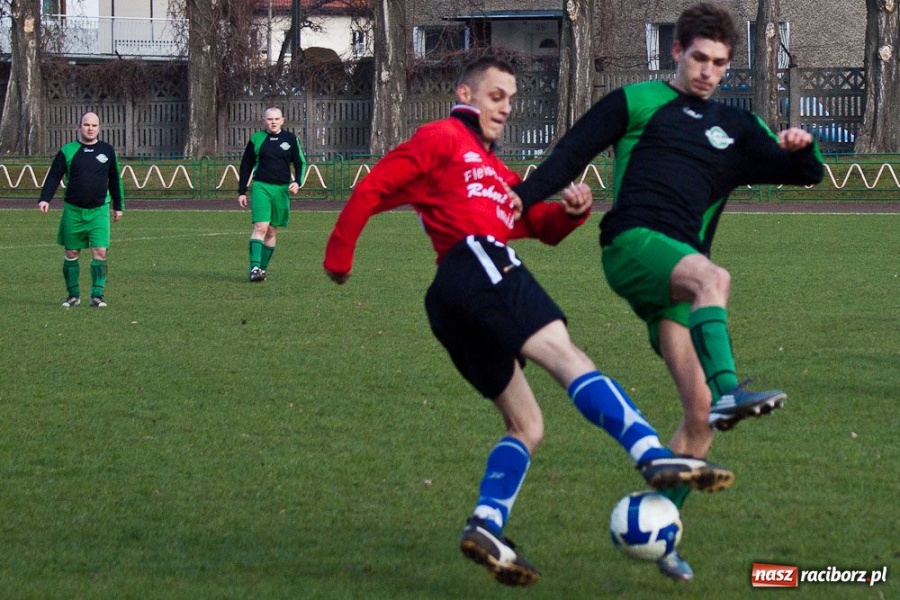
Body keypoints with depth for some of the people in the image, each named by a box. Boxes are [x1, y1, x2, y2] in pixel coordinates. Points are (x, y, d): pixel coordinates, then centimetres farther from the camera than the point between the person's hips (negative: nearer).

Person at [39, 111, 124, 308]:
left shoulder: (107, 151, 6)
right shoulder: (68, 151, 2)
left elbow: (114, 180, 15)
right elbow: (54, 176, 0)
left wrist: (118, 206, 17)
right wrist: (45, 199, -14)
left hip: (99, 211, 0)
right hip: (73, 210, 0)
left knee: (100, 252, -11)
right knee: (71, 253, 6)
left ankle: (97, 295, -7)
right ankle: (73, 295, 18)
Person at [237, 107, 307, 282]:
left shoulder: (290, 139, 6)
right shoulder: (256, 139, 4)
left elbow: (300, 163, 11)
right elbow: (246, 166, 11)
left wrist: (297, 182, -8)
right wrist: (241, 192, 8)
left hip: (282, 189, 2)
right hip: (261, 187, -2)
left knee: (272, 231, 7)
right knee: (260, 227, -17)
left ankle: (263, 268, 15)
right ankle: (255, 268, -24)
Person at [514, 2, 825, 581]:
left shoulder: (736, 129, 25)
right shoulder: (637, 102, 12)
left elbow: (806, 174, 24)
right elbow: (572, 153, 9)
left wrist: (801, 146, 0)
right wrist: (518, 203, -2)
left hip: (680, 273, 5)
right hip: (633, 245, -5)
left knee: (700, 414, -5)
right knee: (714, 277, -38)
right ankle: (729, 390, -58)